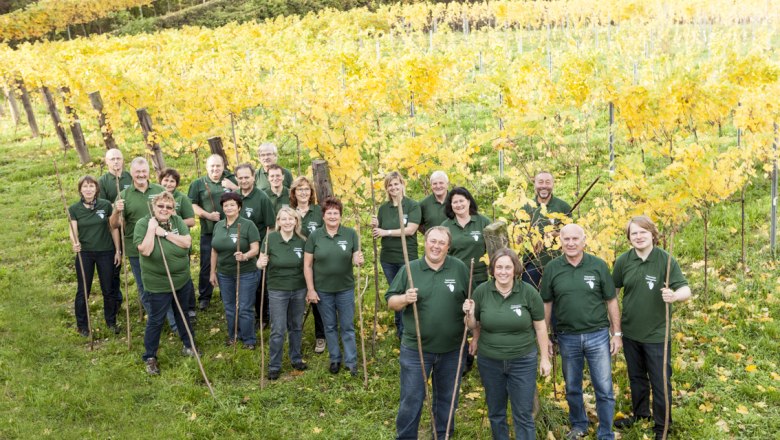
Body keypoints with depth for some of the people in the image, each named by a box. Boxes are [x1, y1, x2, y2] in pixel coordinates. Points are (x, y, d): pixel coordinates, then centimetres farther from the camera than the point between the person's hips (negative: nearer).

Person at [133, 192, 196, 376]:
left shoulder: (177, 221, -3)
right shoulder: (143, 224, -14)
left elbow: (187, 242, -15)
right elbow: (145, 250, -26)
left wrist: (165, 233, -21)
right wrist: (152, 228, -27)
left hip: (182, 280, 4)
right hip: (158, 284, -4)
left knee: (182, 314, 23)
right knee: (156, 321, 5)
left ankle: (189, 345, 42)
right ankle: (150, 357, 21)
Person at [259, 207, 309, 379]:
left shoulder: (302, 240, -5)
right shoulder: (270, 238, -10)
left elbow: (307, 266, 5)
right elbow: (262, 261, -2)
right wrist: (261, 263, -26)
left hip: (299, 290, 2)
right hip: (277, 291, -2)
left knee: (296, 327, 16)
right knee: (278, 330, 0)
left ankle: (296, 359, 34)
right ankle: (274, 366, 15)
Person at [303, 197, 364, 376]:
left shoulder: (350, 234, -5)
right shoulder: (315, 236, -6)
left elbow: (356, 259, 1)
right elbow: (307, 265, -3)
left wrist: (358, 260, -24)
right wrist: (310, 289, -5)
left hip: (345, 288, 0)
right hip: (322, 290, 0)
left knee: (347, 326, 8)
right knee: (330, 327, 14)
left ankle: (351, 361, 18)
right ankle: (335, 359, 29)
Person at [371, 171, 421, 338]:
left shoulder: (413, 206, -8)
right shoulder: (383, 208, 6)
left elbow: (410, 230, -19)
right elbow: (378, 233, 10)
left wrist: (387, 232, -18)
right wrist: (374, 226, -12)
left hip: (407, 258, -5)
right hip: (387, 258, 5)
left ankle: (405, 331, 11)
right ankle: (399, 327, 32)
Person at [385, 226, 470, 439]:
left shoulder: (459, 268, -1)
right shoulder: (409, 269, -3)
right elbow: (390, 301, -1)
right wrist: (404, 298, -21)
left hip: (451, 349, 1)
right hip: (415, 349, -1)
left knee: (447, 397, 17)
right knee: (411, 398, 7)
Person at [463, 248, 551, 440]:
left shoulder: (529, 292, -11)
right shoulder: (481, 291, -7)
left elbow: (540, 327, -1)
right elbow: (473, 326, 5)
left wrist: (544, 358, 1)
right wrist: (469, 314, -16)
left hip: (522, 362, -2)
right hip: (489, 362, 2)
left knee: (523, 415, 5)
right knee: (495, 412, 17)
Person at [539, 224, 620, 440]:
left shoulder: (598, 265, -6)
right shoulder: (552, 268, -3)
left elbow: (611, 301, 1)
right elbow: (546, 304, 5)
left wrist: (617, 333, 0)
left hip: (598, 335, -1)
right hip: (567, 338, 1)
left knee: (604, 390, 3)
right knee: (572, 388, 16)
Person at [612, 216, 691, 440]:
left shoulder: (666, 260, -14)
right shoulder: (623, 261, -5)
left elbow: (686, 290, -18)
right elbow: (613, 290, 8)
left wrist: (675, 295, -40)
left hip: (656, 334, -4)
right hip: (630, 332, 4)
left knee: (660, 382, 5)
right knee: (636, 378, 22)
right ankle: (640, 414, 44)